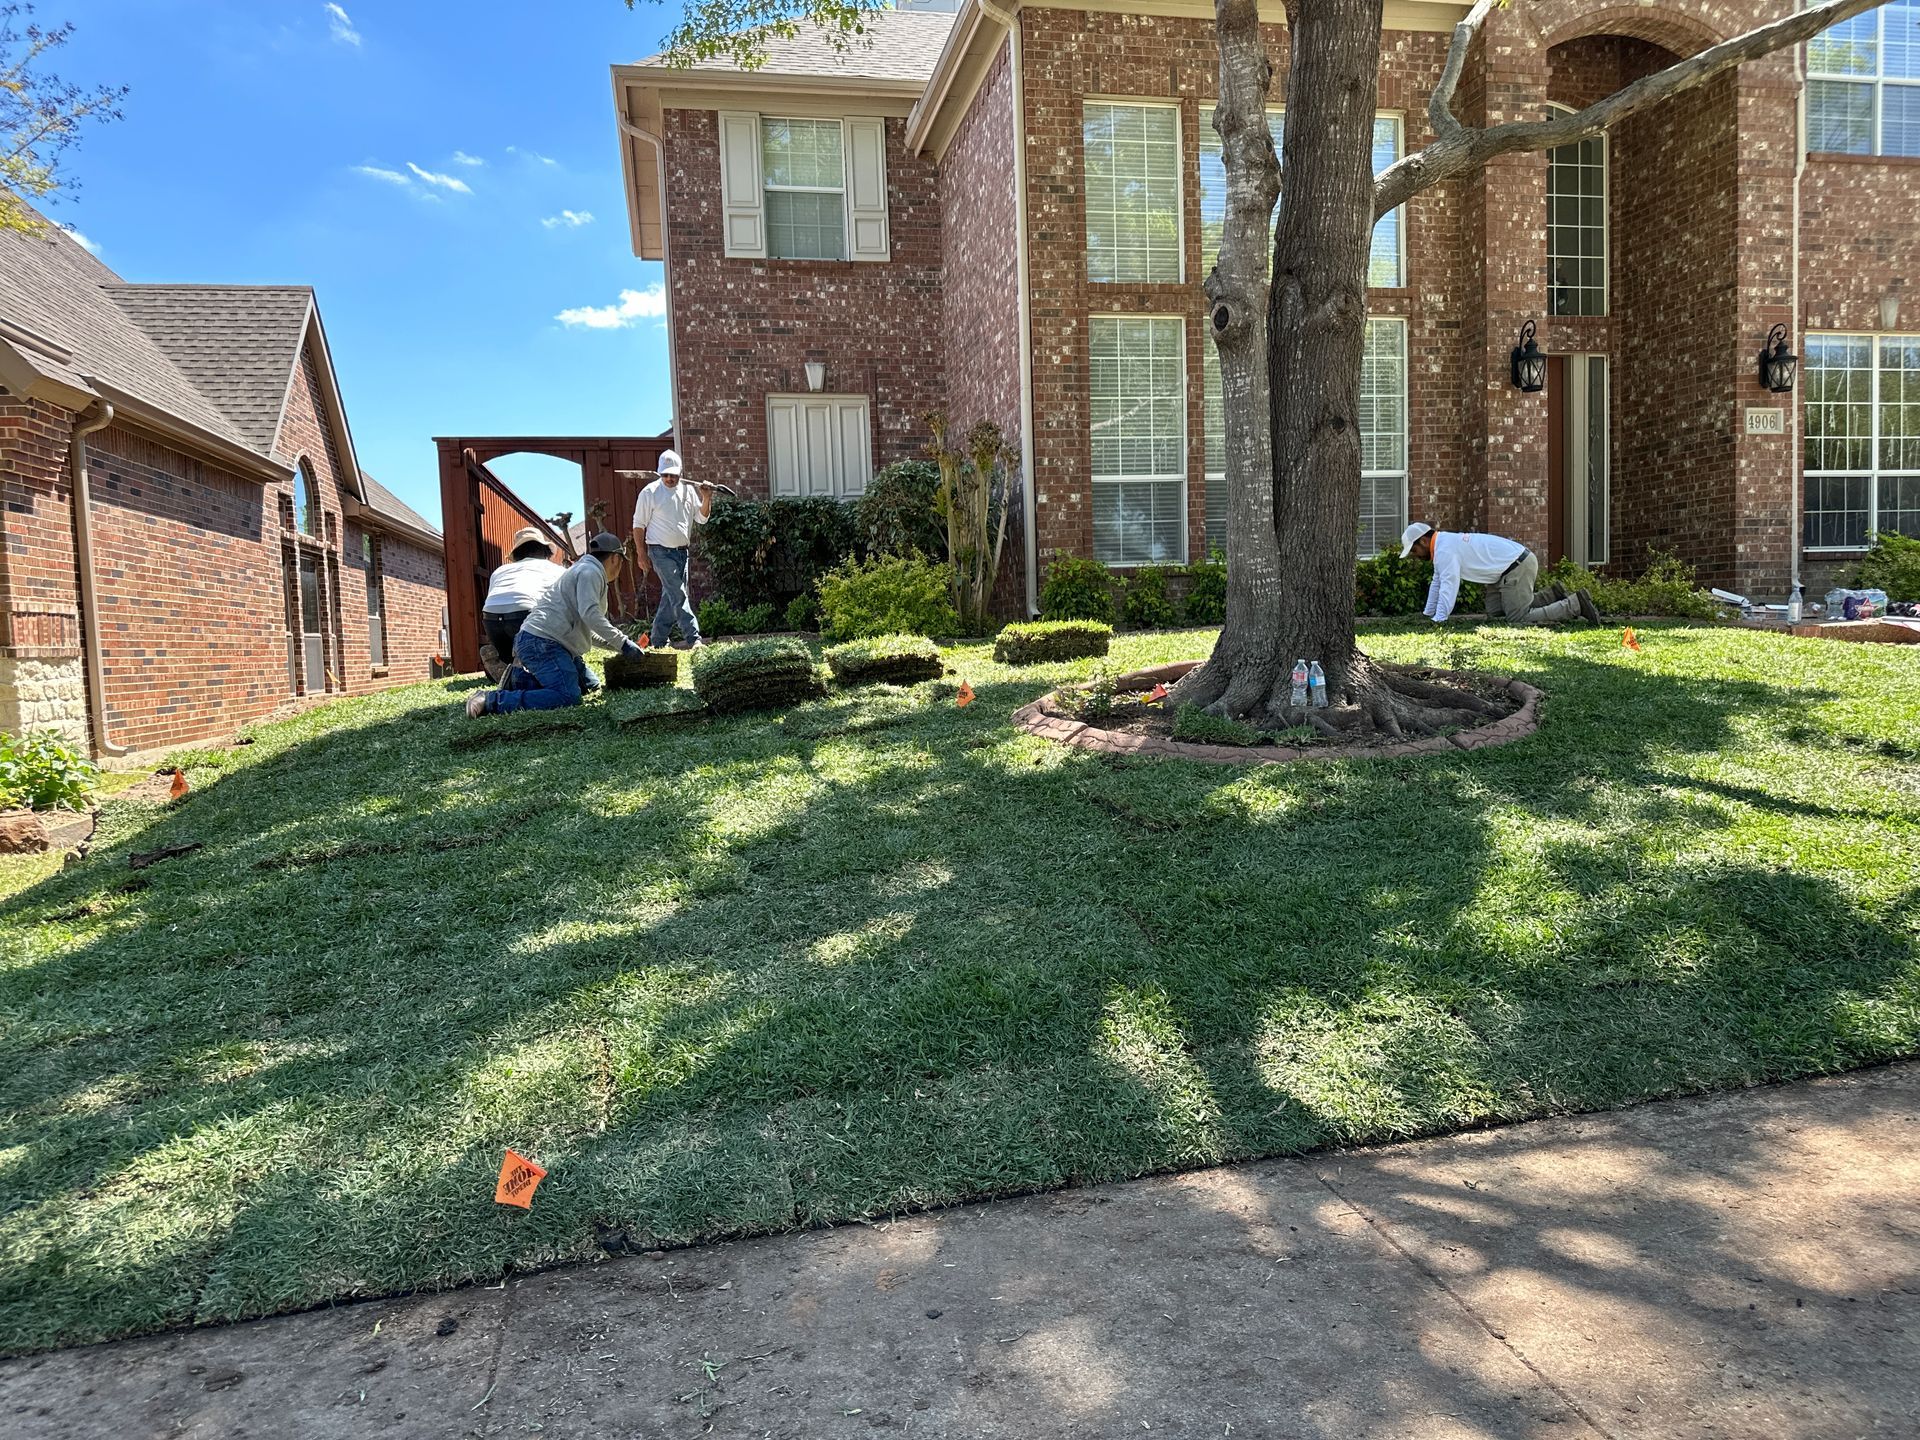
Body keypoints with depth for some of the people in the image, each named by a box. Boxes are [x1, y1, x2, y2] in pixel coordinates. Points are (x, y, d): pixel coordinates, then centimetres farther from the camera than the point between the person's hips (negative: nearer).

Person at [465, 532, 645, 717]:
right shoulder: (590, 571, -7)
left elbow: (587, 630, 27)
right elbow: (589, 613, -21)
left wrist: (615, 644, 19)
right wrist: (622, 643, -18)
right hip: (541, 642, -11)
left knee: (590, 685, 14)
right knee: (568, 697, -26)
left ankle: (521, 679, 11)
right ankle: (491, 700, -23)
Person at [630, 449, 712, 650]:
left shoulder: (689, 490, 7)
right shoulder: (650, 492, -6)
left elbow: (701, 518, 10)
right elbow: (639, 525, -3)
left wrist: (706, 499, -8)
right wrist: (641, 554, -7)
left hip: (682, 551, 6)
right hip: (661, 551, -6)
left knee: (670, 596, 9)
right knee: (679, 596, -12)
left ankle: (657, 640, 18)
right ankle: (693, 639, -14)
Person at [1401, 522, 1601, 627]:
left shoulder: (1445, 548, -17)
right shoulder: (1443, 544, 15)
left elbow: (1449, 585, -24)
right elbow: (1437, 583, 24)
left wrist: (1439, 619, -21)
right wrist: (1427, 613, 26)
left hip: (1517, 567, -10)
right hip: (1511, 566, 10)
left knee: (1520, 618, -8)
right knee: (1494, 613, 14)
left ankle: (1575, 604, -4)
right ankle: (1552, 597, 18)